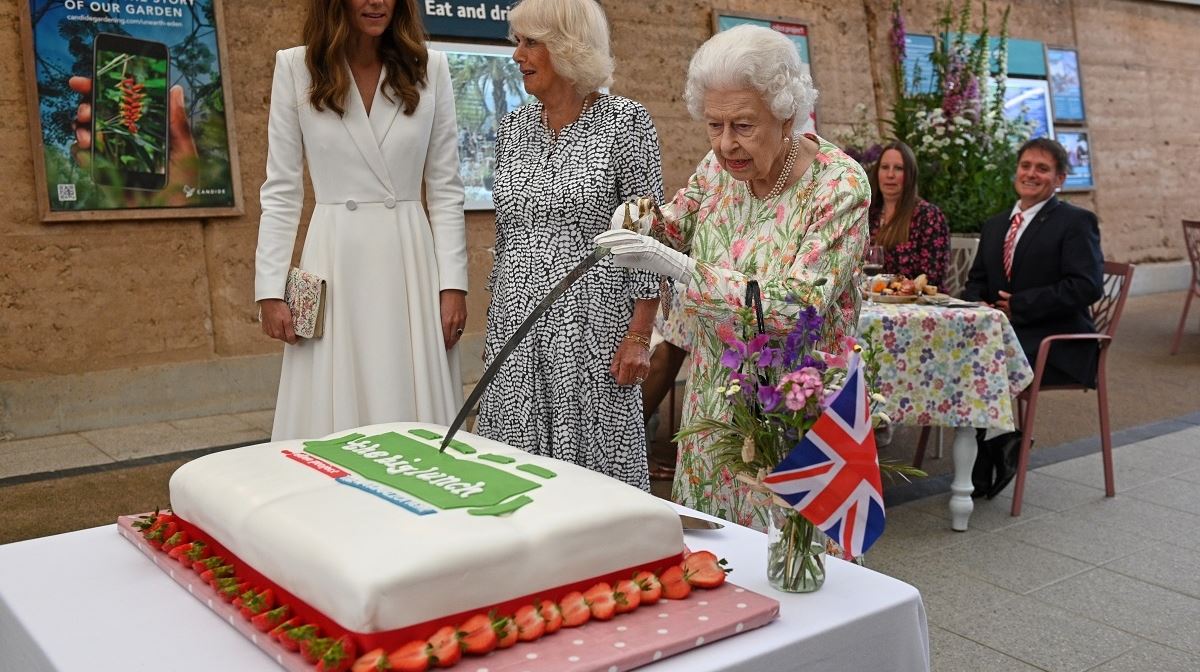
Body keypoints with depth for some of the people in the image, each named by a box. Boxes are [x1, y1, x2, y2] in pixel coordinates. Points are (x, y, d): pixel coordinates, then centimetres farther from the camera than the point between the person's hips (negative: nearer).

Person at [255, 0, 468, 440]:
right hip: (335, 262, 0)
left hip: (411, 263, 1)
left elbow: (445, 188, 4)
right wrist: (270, 288, -3)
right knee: (334, 419, 3)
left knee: (417, 415, 3)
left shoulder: (429, 68, 3)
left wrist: (453, 282, -2)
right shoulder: (296, 67, 2)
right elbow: (281, 190, 3)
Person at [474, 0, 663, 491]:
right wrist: (495, 324, 16)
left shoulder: (625, 122, -5)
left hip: (590, 324, -5)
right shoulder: (512, 127, 11)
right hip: (517, 326, 5)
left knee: (593, 462, 0)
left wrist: (639, 335, -12)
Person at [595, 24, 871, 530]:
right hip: (714, 391, 5)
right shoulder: (721, 165, -2)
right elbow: (675, 226, 15)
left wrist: (683, 269, -32)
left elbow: (798, 309, -25)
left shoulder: (839, 185, -18)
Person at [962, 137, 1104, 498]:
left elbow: (1086, 287, -13)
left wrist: (1018, 306, -16)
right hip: (1005, 333, 6)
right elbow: (977, 282, 21)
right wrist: (978, 306, -4)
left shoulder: (1076, 222, -1)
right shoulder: (995, 225, 20)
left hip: (1057, 341, -6)